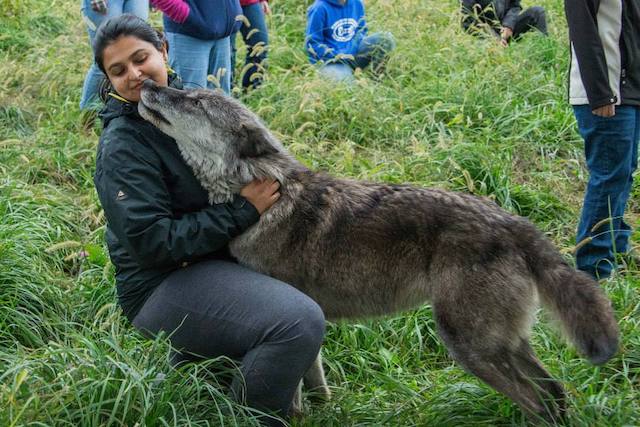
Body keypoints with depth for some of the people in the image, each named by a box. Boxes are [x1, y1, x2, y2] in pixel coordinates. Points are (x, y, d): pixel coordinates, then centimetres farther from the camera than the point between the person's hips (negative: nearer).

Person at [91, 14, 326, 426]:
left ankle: (192, 354, 25)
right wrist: (241, 210, -21)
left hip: (211, 255, 9)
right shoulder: (122, 147, -17)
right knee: (301, 321, -26)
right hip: (162, 284, -9)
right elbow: (152, 242, -24)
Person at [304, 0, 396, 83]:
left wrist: (353, 47, -10)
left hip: (355, 53, 5)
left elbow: (361, 31, 12)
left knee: (387, 38, -15)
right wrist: (338, 56, -19)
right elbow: (312, 43, -10)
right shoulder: (319, 8, -13)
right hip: (330, 59, -5)